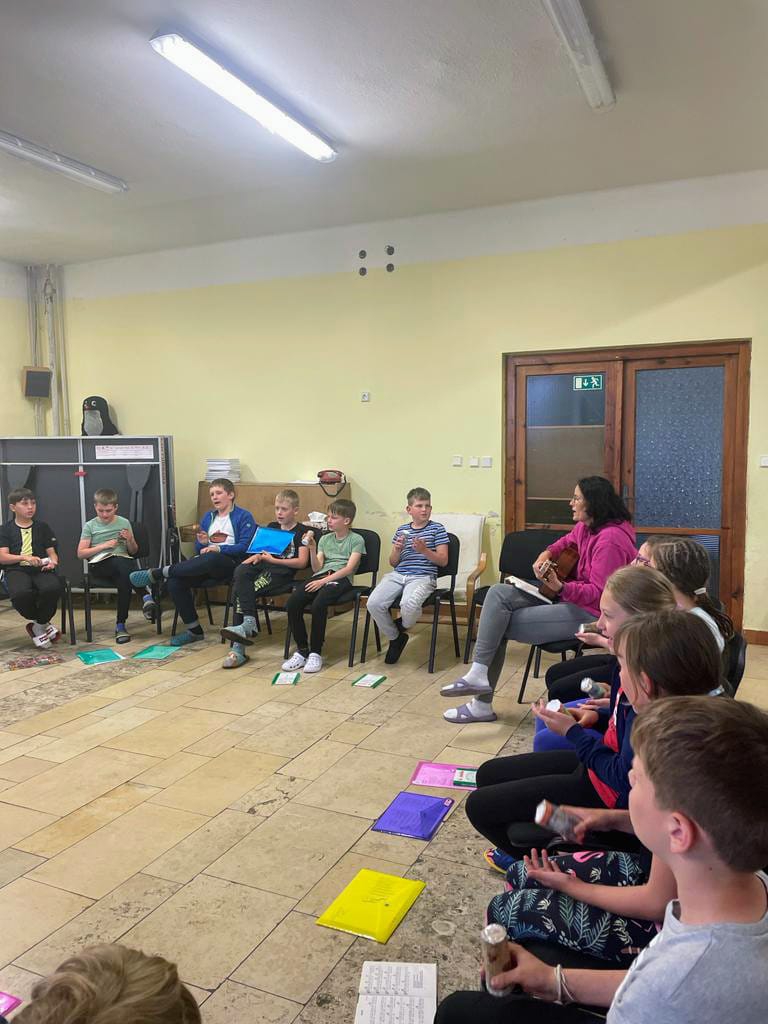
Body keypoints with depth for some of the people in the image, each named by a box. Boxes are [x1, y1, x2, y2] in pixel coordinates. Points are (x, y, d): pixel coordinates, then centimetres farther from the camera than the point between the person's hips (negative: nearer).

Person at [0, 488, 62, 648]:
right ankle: (44, 625, -7)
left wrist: (53, 561, -8)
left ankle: (39, 625, -6)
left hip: (41, 569, 1)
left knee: (53, 588, -35)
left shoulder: (43, 527, 21)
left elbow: (52, 552, 16)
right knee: (20, 593, -38)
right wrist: (25, 558, -14)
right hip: (16, 570, -1)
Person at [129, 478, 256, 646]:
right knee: (174, 582, -23)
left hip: (230, 564, -6)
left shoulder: (244, 516, 5)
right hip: (204, 564, 6)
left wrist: (219, 548, -19)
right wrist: (202, 543, -5)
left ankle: (157, 573, -27)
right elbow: (199, 550, 19)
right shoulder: (208, 516, 22)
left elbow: (244, 546, -8)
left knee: (211, 558, -42)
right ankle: (194, 630, -11)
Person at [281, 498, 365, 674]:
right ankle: (302, 650, -10)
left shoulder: (356, 540, 6)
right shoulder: (325, 539, 22)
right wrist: (312, 548, -2)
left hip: (341, 579, -5)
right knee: (292, 604, -22)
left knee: (318, 604, -35)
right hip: (320, 576, 5)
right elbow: (316, 568, 14)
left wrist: (324, 581, -16)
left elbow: (349, 568, -7)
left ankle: (315, 653, -20)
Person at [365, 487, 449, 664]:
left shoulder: (437, 529, 6)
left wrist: (424, 550, -13)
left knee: (409, 605, -37)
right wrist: (397, 550, -5)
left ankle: (403, 626, 3)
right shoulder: (401, 530, 16)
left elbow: (443, 561, 2)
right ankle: (395, 637, 6)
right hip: (398, 575, 4)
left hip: (423, 576, -4)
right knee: (373, 603, -21)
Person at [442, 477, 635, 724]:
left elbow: (600, 593, -23)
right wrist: (547, 553, 9)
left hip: (590, 612, -10)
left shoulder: (611, 539, -21)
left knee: (502, 623, -13)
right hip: (569, 596, 10)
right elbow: (567, 541, 31)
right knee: (499, 593, -6)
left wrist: (560, 587, -36)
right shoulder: (584, 526, 8)